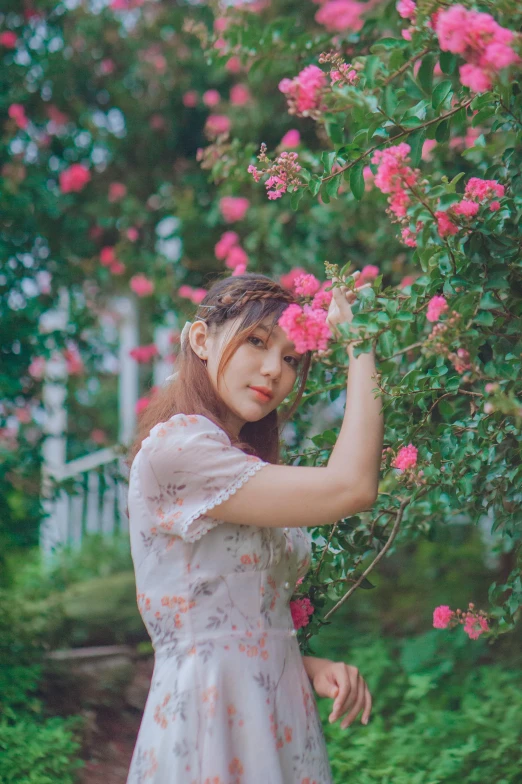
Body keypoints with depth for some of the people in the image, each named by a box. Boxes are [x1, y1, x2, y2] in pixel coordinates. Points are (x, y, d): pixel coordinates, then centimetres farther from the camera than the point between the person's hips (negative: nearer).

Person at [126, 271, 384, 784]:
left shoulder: (249, 466, 16)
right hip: (210, 721, -9)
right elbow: (352, 487, -21)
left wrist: (310, 666, -3)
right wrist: (359, 342, -12)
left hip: (276, 719, 9)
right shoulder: (174, 447, -15)